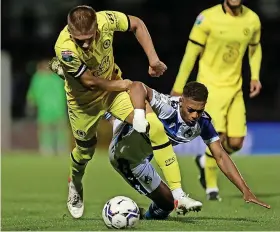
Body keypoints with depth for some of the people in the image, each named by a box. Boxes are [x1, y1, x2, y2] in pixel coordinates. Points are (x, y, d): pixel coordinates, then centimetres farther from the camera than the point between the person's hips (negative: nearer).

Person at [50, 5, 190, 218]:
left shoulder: (105, 20, -29)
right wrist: (120, 85, -12)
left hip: (114, 86, 2)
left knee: (156, 127, -16)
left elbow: (137, 24, -6)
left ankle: (177, 193, -10)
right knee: (85, 150, 16)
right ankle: (75, 186, 55)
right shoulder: (65, 48, -37)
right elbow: (89, 81, -25)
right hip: (84, 100, -2)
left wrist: (153, 59, -12)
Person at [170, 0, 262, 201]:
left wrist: (255, 76, 5)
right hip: (211, 86, -5)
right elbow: (191, 53, -7)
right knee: (218, 135, -17)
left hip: (235, 88, 5)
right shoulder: (207, 18, -12)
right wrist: (178, 87, -5)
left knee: (236, 143, -1)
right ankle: (211, 187, 2)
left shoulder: (252, 20, 1)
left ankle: (205, 161, 30)